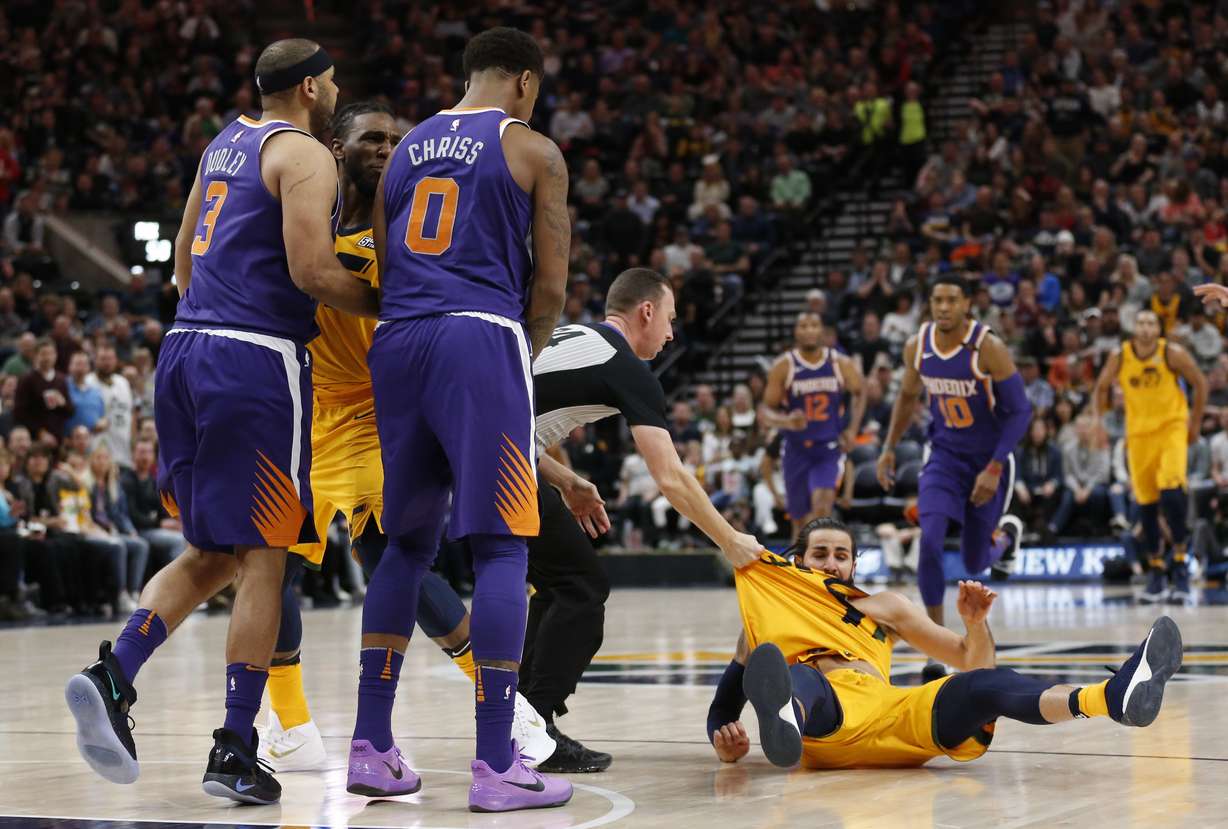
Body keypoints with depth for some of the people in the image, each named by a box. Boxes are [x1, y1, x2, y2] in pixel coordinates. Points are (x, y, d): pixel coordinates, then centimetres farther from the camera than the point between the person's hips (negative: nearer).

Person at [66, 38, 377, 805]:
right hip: (258, 361, -8)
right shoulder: (306, 156, -6)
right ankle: (234, 755, -1)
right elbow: (312, 270, -17)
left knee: (214, 554, 15)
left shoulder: (226, 143, 20)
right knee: (262, 559, -1)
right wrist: (390, 306, -3)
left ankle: (112, 677, -3)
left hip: (186, 348, 8)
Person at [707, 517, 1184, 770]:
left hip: (893, 716, 2)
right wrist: (726, 745, 3)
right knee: (797, 681, -39)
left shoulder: (884, 607, 35)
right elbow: (723, 706, 27)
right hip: (820, 716, -2)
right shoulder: (768, 611, 31)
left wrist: (975, 624, 5)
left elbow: (974, 664, 29)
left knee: (985, 686, -26)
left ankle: (1115, 697, -55)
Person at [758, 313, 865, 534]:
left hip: (830, 448, -1)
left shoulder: (840, 364, -4)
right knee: (800, 518, 10)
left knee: (822, 505, -23)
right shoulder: (784, 366, -8)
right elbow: (765, 410, -7)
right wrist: (786, 422, -29)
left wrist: (853, 429, 2)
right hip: (796, 449, 1)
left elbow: (860, 393, 15)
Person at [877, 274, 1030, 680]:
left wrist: (995, 469, -23)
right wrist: (889, 447, 8)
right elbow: (908, 396, 13)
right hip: (945, 456, 3)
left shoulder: (988, 348, -21)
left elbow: (1020, 411, -18)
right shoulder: (917, 345, -7)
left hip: (988, 461, -3)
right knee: (930, 543, -20)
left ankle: (1007, 533, 46)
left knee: (973, 563, 8)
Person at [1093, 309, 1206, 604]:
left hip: (1172, 427, -3)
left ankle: (1180, 563, -11)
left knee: (1171, 490, -23)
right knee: (1146, 502, 5)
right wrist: (1099, 417, -1)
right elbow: (1102, 388, 10)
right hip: (1139, 432, 3)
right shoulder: (1119, 357, -4)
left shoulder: (1172, 353, -10)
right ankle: (1156, 570, 18)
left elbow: (1199, 383, 1)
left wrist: (1195, 422, 2)